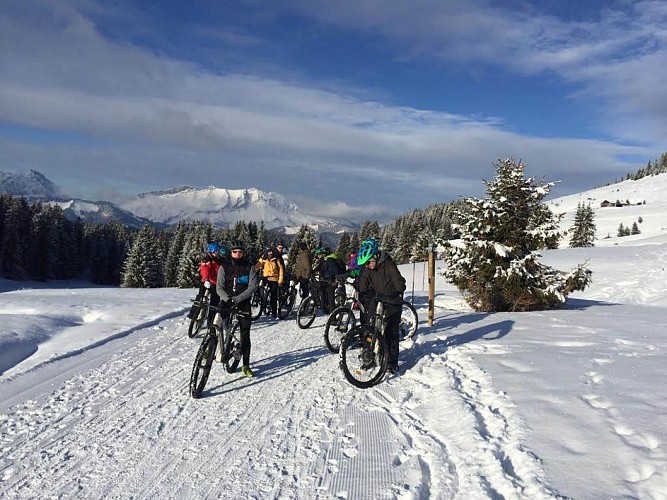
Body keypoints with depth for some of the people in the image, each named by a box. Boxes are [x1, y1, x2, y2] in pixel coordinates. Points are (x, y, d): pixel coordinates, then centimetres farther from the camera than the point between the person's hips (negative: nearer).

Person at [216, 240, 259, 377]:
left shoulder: (249, 267, 0)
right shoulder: (224, 267, 1)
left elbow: (253, 286, -8)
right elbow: (219, 287, -2)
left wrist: (237, 298, -19)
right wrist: (227, 298, -20)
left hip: (243, 303, -1)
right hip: (226, 302, 1)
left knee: (245, 334, -1)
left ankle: (246, 365, 6)